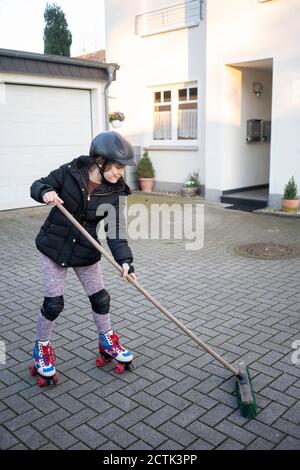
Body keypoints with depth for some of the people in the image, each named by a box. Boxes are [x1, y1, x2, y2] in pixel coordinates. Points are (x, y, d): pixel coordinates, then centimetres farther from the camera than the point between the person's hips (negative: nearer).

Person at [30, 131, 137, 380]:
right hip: (54, 247, -2)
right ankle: (42, 347, 27)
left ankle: (107, 340, 37)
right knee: (54, 303, 1)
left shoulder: (115, 193, -11)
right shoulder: (69, 172, -15)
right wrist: (46, 192, -29)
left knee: (100, 298, 9)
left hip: (86, 252, 2)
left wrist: (125, 260, -31)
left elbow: (116, 230, -16)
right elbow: (37, 186, -4)